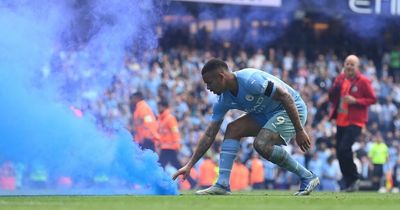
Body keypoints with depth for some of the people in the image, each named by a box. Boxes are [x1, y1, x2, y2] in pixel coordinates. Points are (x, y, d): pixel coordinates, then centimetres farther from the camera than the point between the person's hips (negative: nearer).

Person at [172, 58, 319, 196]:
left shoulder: (250, 80, -28)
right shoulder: (224, 100, -2)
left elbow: (285, 96, -27)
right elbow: (209, 135, 2)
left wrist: (299, 131, -28)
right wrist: (190, 165, -3)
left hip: (292, 110, -8)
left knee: (261, 144, -27)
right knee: (232, 129, -5)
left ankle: (307, 177, -13)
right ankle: (223, 184, -10)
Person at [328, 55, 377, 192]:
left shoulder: (363, 81, -6)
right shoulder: (340, 79, 10)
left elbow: (372, 99, -7)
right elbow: (331, 97, 10)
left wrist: (355, 101, -19)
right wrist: (337, 84, -8)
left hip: (355, 122, -7)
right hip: (340, 121, 7)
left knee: (344, 149, -20)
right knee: (340, 151, 8)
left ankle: (353, 179, -5)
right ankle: (347, 181, 22)